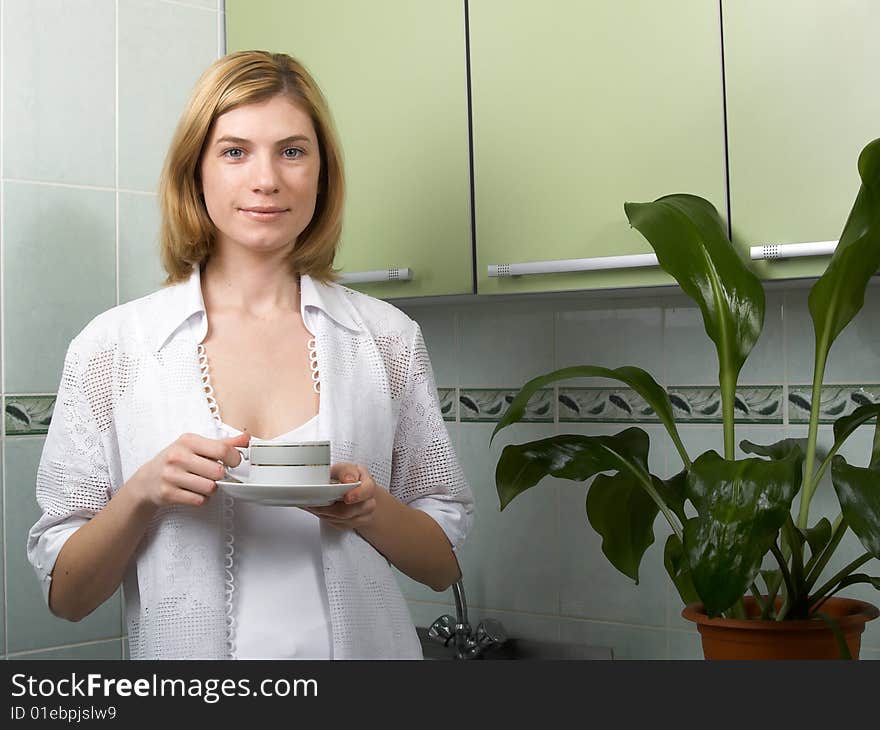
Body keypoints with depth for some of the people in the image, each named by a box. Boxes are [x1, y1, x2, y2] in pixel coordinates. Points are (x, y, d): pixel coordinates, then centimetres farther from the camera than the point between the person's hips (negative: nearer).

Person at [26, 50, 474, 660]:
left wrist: (372, 510, -17)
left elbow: (444, 564, 2)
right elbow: (66, 596, -4)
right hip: (188, 648, -1)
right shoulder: (111, 348, -7)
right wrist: (142, 494, -21)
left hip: (365, 643, 1)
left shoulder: (389, 338, -3)